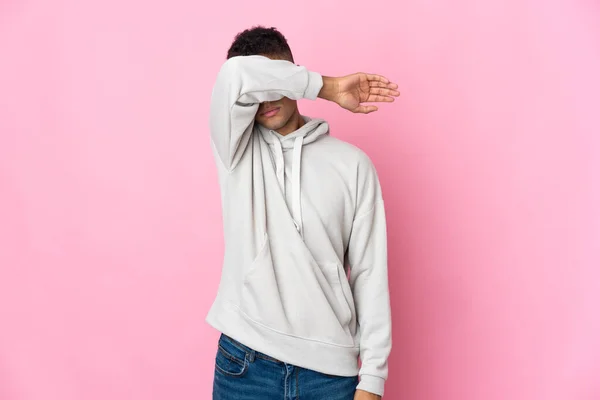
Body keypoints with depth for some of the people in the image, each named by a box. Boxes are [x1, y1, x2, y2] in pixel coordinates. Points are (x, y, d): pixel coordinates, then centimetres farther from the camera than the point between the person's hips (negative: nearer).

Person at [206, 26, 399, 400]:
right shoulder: (238, 150, 2)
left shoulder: (352, 163, 1)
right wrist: (330, 88, -10)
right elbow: (236, 75, -18)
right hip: (244, 363, 0)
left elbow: (370, 274, -1)